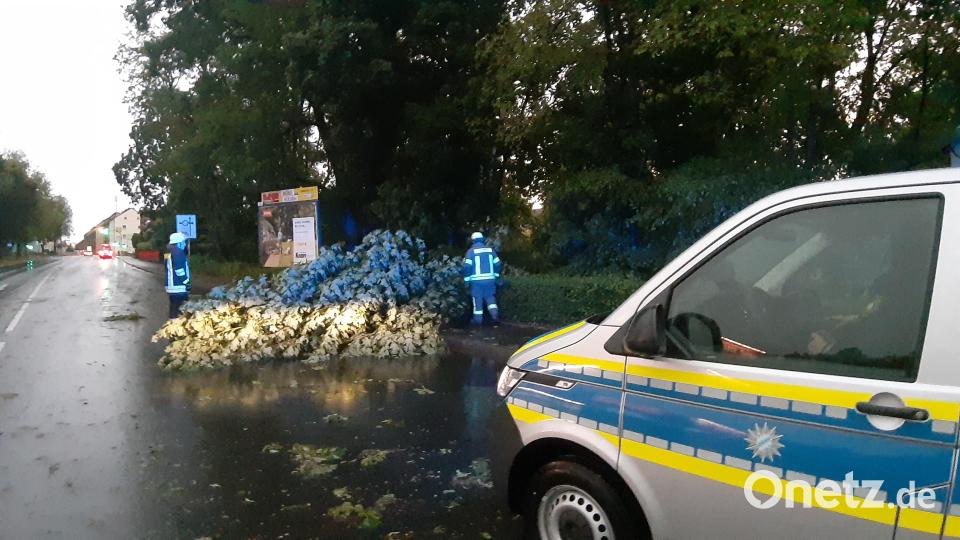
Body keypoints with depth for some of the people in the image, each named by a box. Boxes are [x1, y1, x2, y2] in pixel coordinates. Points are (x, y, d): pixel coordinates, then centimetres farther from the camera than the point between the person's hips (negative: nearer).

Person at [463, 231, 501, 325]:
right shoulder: (490, 250, 5)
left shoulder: (471, 251, -5)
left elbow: (467, 266, -11)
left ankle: (478, 319, 12)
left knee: (477, 300, 7)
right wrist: (495, 275, 17)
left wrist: (467, 279, -2)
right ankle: (495, 315, -3)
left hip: (477, 280, -3)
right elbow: (497, 264, 6)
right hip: (490, 279, 3)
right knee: (490, 298, 14)